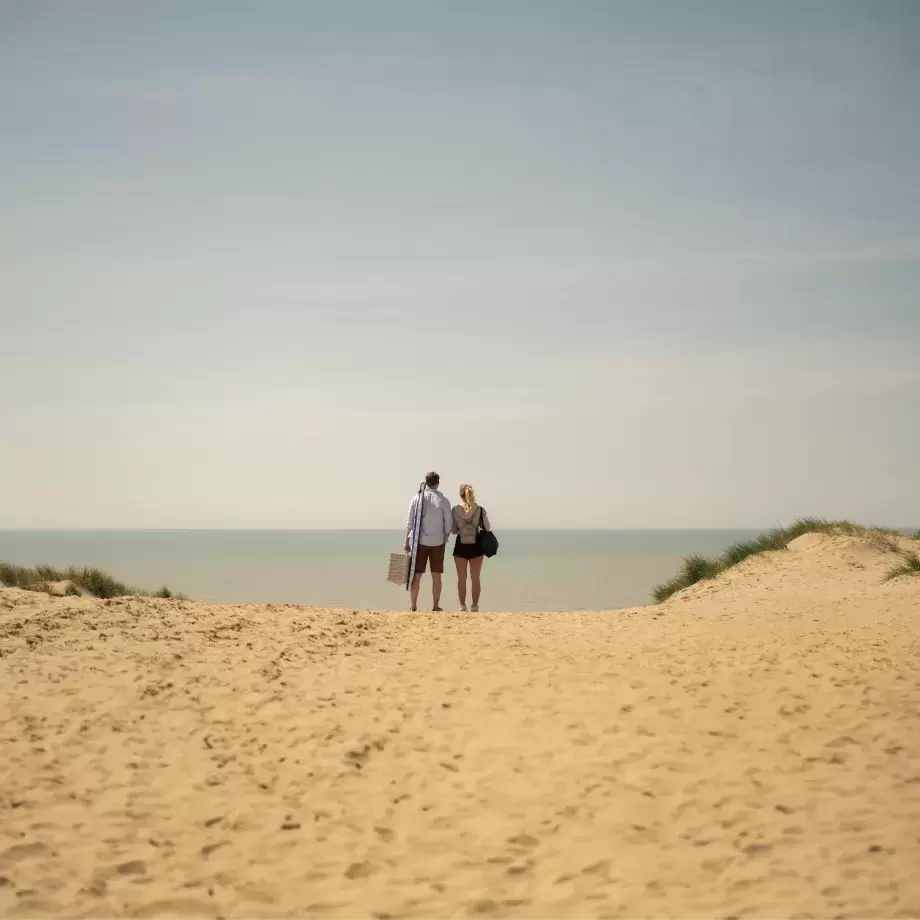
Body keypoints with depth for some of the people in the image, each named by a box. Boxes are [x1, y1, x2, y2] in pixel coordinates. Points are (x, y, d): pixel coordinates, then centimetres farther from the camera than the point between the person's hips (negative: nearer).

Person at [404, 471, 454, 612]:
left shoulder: (417, 499, -1)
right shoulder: (443, 501, -4)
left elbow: (410, 522, -1)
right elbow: (449, 524, -2)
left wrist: (407, 542, 5)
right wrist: (445, 539, 14)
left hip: (420, 542, 1)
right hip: (437, 542, -1)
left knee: (416, 575, 5)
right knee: (436, 576, 6)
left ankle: (414, 607, 3)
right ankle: (436, 607, 6)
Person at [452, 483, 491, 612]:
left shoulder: (455, 510, -8)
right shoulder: (480, 510, -7)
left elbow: (453, 530, -3)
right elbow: (487, 528, -2)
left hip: (461, 547, 0)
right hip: (476, 546, 1)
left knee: (461, 578, 9)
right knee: (476, 578, 9)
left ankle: (462, 606, 9)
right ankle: (475, 606, 8)